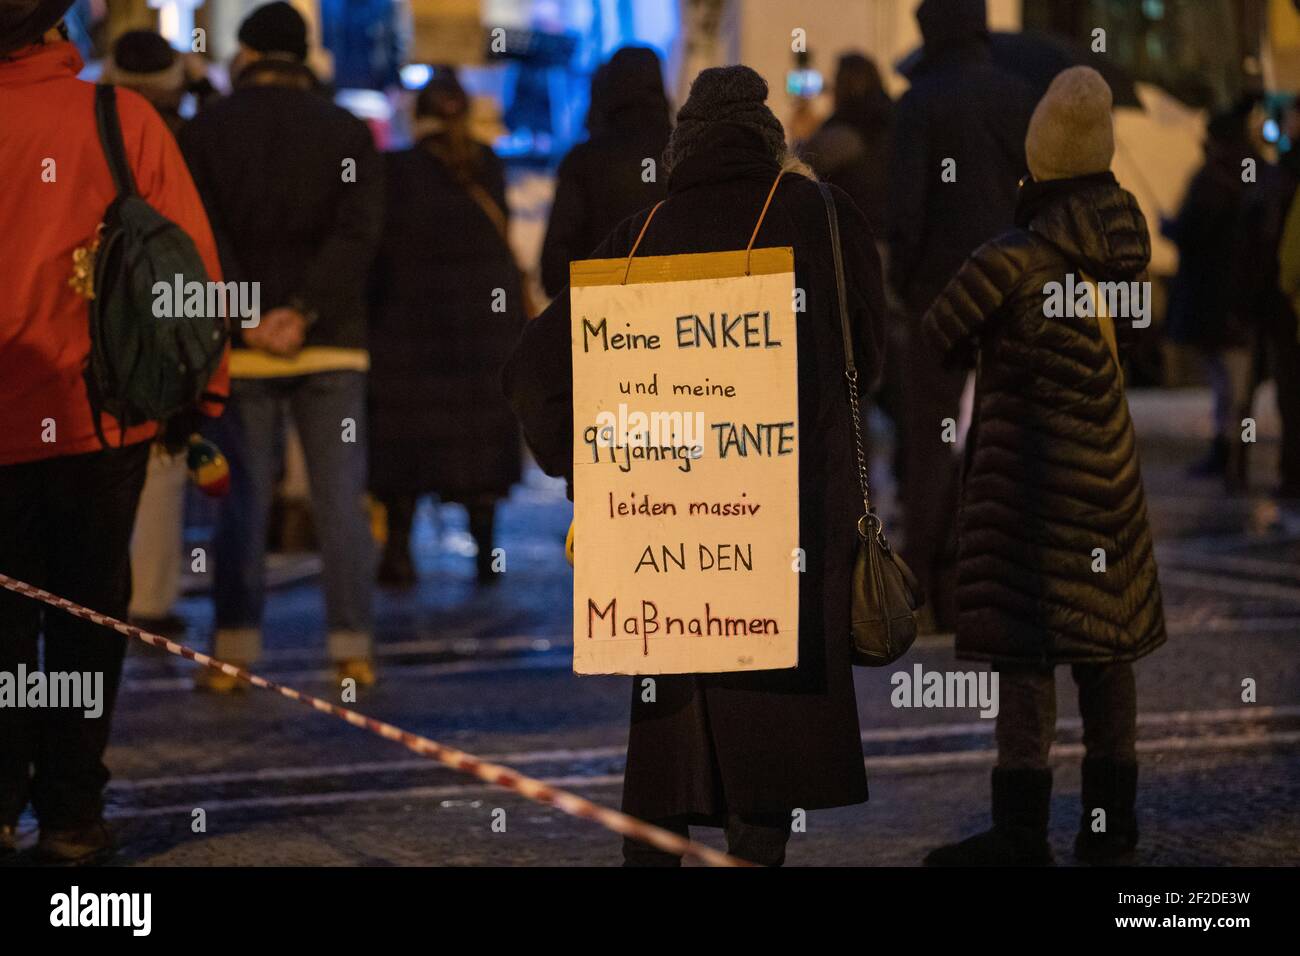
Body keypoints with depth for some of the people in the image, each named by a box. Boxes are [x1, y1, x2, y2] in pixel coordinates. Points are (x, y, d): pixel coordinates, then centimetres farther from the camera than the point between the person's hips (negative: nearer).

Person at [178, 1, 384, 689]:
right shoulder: (348, 133, 3)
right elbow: (357, 233, -8)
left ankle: (233, 652, 2)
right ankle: (352, 649, 3)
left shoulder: (204, 133, 3)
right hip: (330, 346, 0)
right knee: (341, 498, 4)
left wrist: (245, 318, -11)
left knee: (241, 501, 4)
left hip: (240, 348, 0)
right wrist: (303, 312, -13)